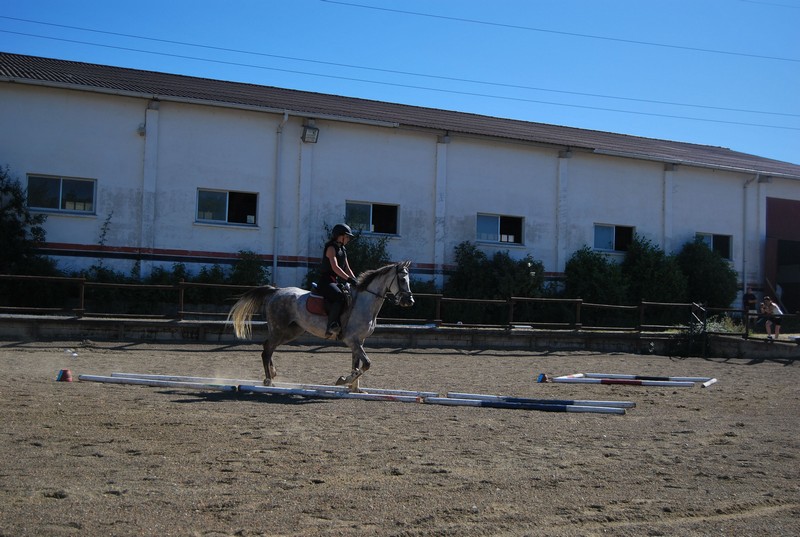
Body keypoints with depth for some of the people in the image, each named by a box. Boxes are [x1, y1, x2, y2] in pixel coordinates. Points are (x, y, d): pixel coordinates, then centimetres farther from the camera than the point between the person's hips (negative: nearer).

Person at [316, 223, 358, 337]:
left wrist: (355, 280, 5)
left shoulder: (342, 250, 20)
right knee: (340, 297, -33)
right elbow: (335, 267, -22)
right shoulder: (331, 248, -8)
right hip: (326, 281, -10)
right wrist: (349, 279, -28)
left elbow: (347, 269, 20)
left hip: (337, 282, 10)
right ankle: (331, 326, -36)